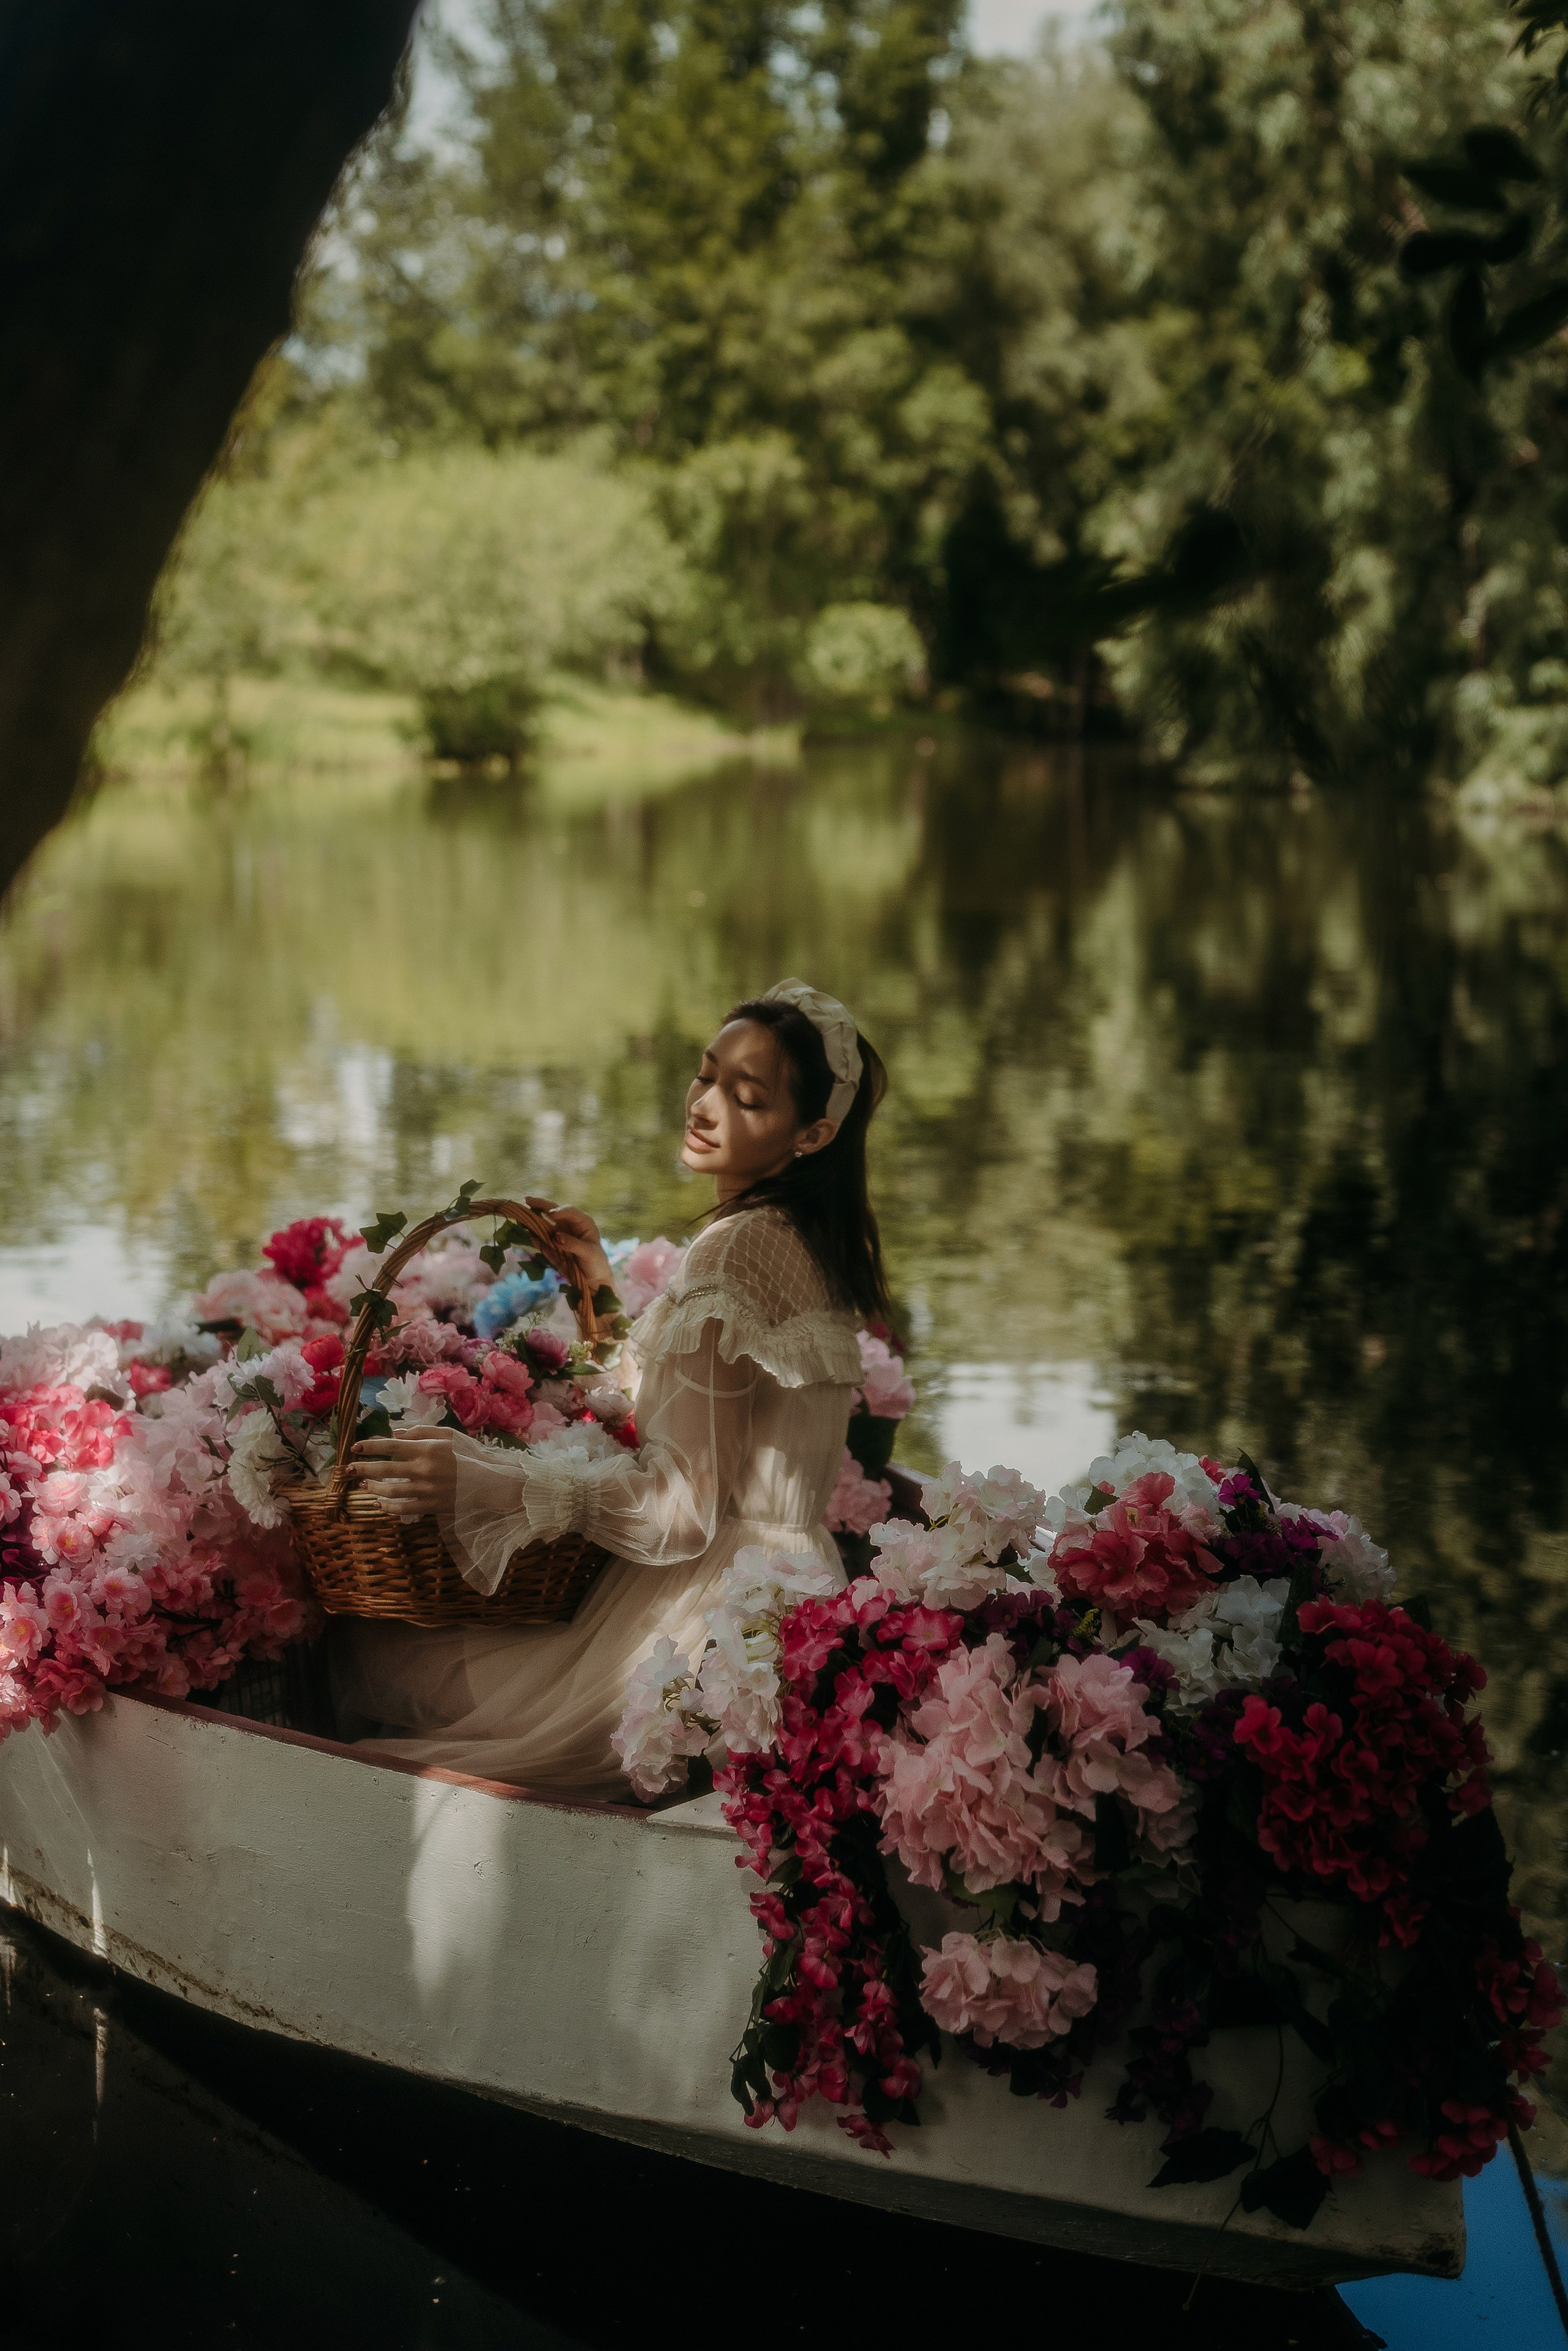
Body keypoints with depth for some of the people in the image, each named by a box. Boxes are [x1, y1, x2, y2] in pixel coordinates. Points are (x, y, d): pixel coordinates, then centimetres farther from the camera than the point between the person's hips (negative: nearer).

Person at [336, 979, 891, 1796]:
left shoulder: (738, 1249, -18)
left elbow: (682, 1503, -21)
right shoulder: (808, 1240, 11)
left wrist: (487, 1484, -25)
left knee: (369, 1647, -6)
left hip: (708, 1621, -10)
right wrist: (607, 1290, 22)